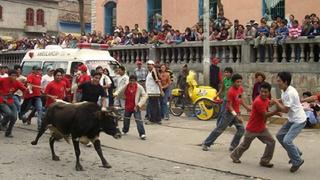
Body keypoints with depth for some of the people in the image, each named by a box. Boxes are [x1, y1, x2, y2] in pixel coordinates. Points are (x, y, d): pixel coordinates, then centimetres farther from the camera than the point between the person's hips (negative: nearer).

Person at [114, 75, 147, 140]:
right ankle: (125, 130, 42)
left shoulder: (139, 87, -11)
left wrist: (139, 104, -18)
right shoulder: (126, 86, 0)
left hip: (135, 107, -5)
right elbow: (120, 91, 13)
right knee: (126, 119, 20)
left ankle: (142, 134, -10)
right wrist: (116, 94, -10)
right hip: (127, 107, 5)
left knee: (138, 120, -11)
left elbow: (144, 96, -11)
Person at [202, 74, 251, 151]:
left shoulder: (240, 89, 2)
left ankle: (233, 146, 6)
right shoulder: (231, 92, -22)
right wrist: (236, 116, -27)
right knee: (219, 129, 0)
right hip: (230, 113, -7)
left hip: (237, 113, 7)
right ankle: (206, 143, 11)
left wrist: (246, 107, 16)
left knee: (241, 129, -4)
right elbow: (229, 106, -22)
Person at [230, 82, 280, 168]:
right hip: (252, 129, -7)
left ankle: (264, 161, 7)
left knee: (271, 142, -4)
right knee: (245, 145, 12)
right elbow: (265, 115, -28)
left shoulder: (266, 99, -2)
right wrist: (276, 111, -37)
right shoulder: (258, 101, -27)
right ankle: (235, 156, 37)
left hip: (262, 128, 7)